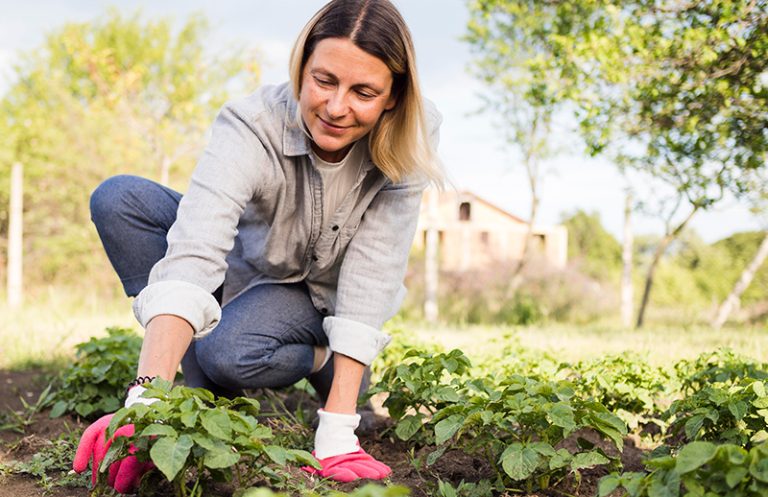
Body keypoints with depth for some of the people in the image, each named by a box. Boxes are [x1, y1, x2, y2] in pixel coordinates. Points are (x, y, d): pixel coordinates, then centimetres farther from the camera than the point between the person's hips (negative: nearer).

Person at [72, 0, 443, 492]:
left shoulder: (409, 140, -26)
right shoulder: (252, 126, -31)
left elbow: (374, 270, -30)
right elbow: (193, 254, -44)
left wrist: (338, 427, -37)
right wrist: (147, 399, -57)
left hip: (323, 298, -1)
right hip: (250, 265, 2)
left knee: (227, 354, -34)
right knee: (118, 198, -24)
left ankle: (322, 362, -1)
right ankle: (204, 397, -18)